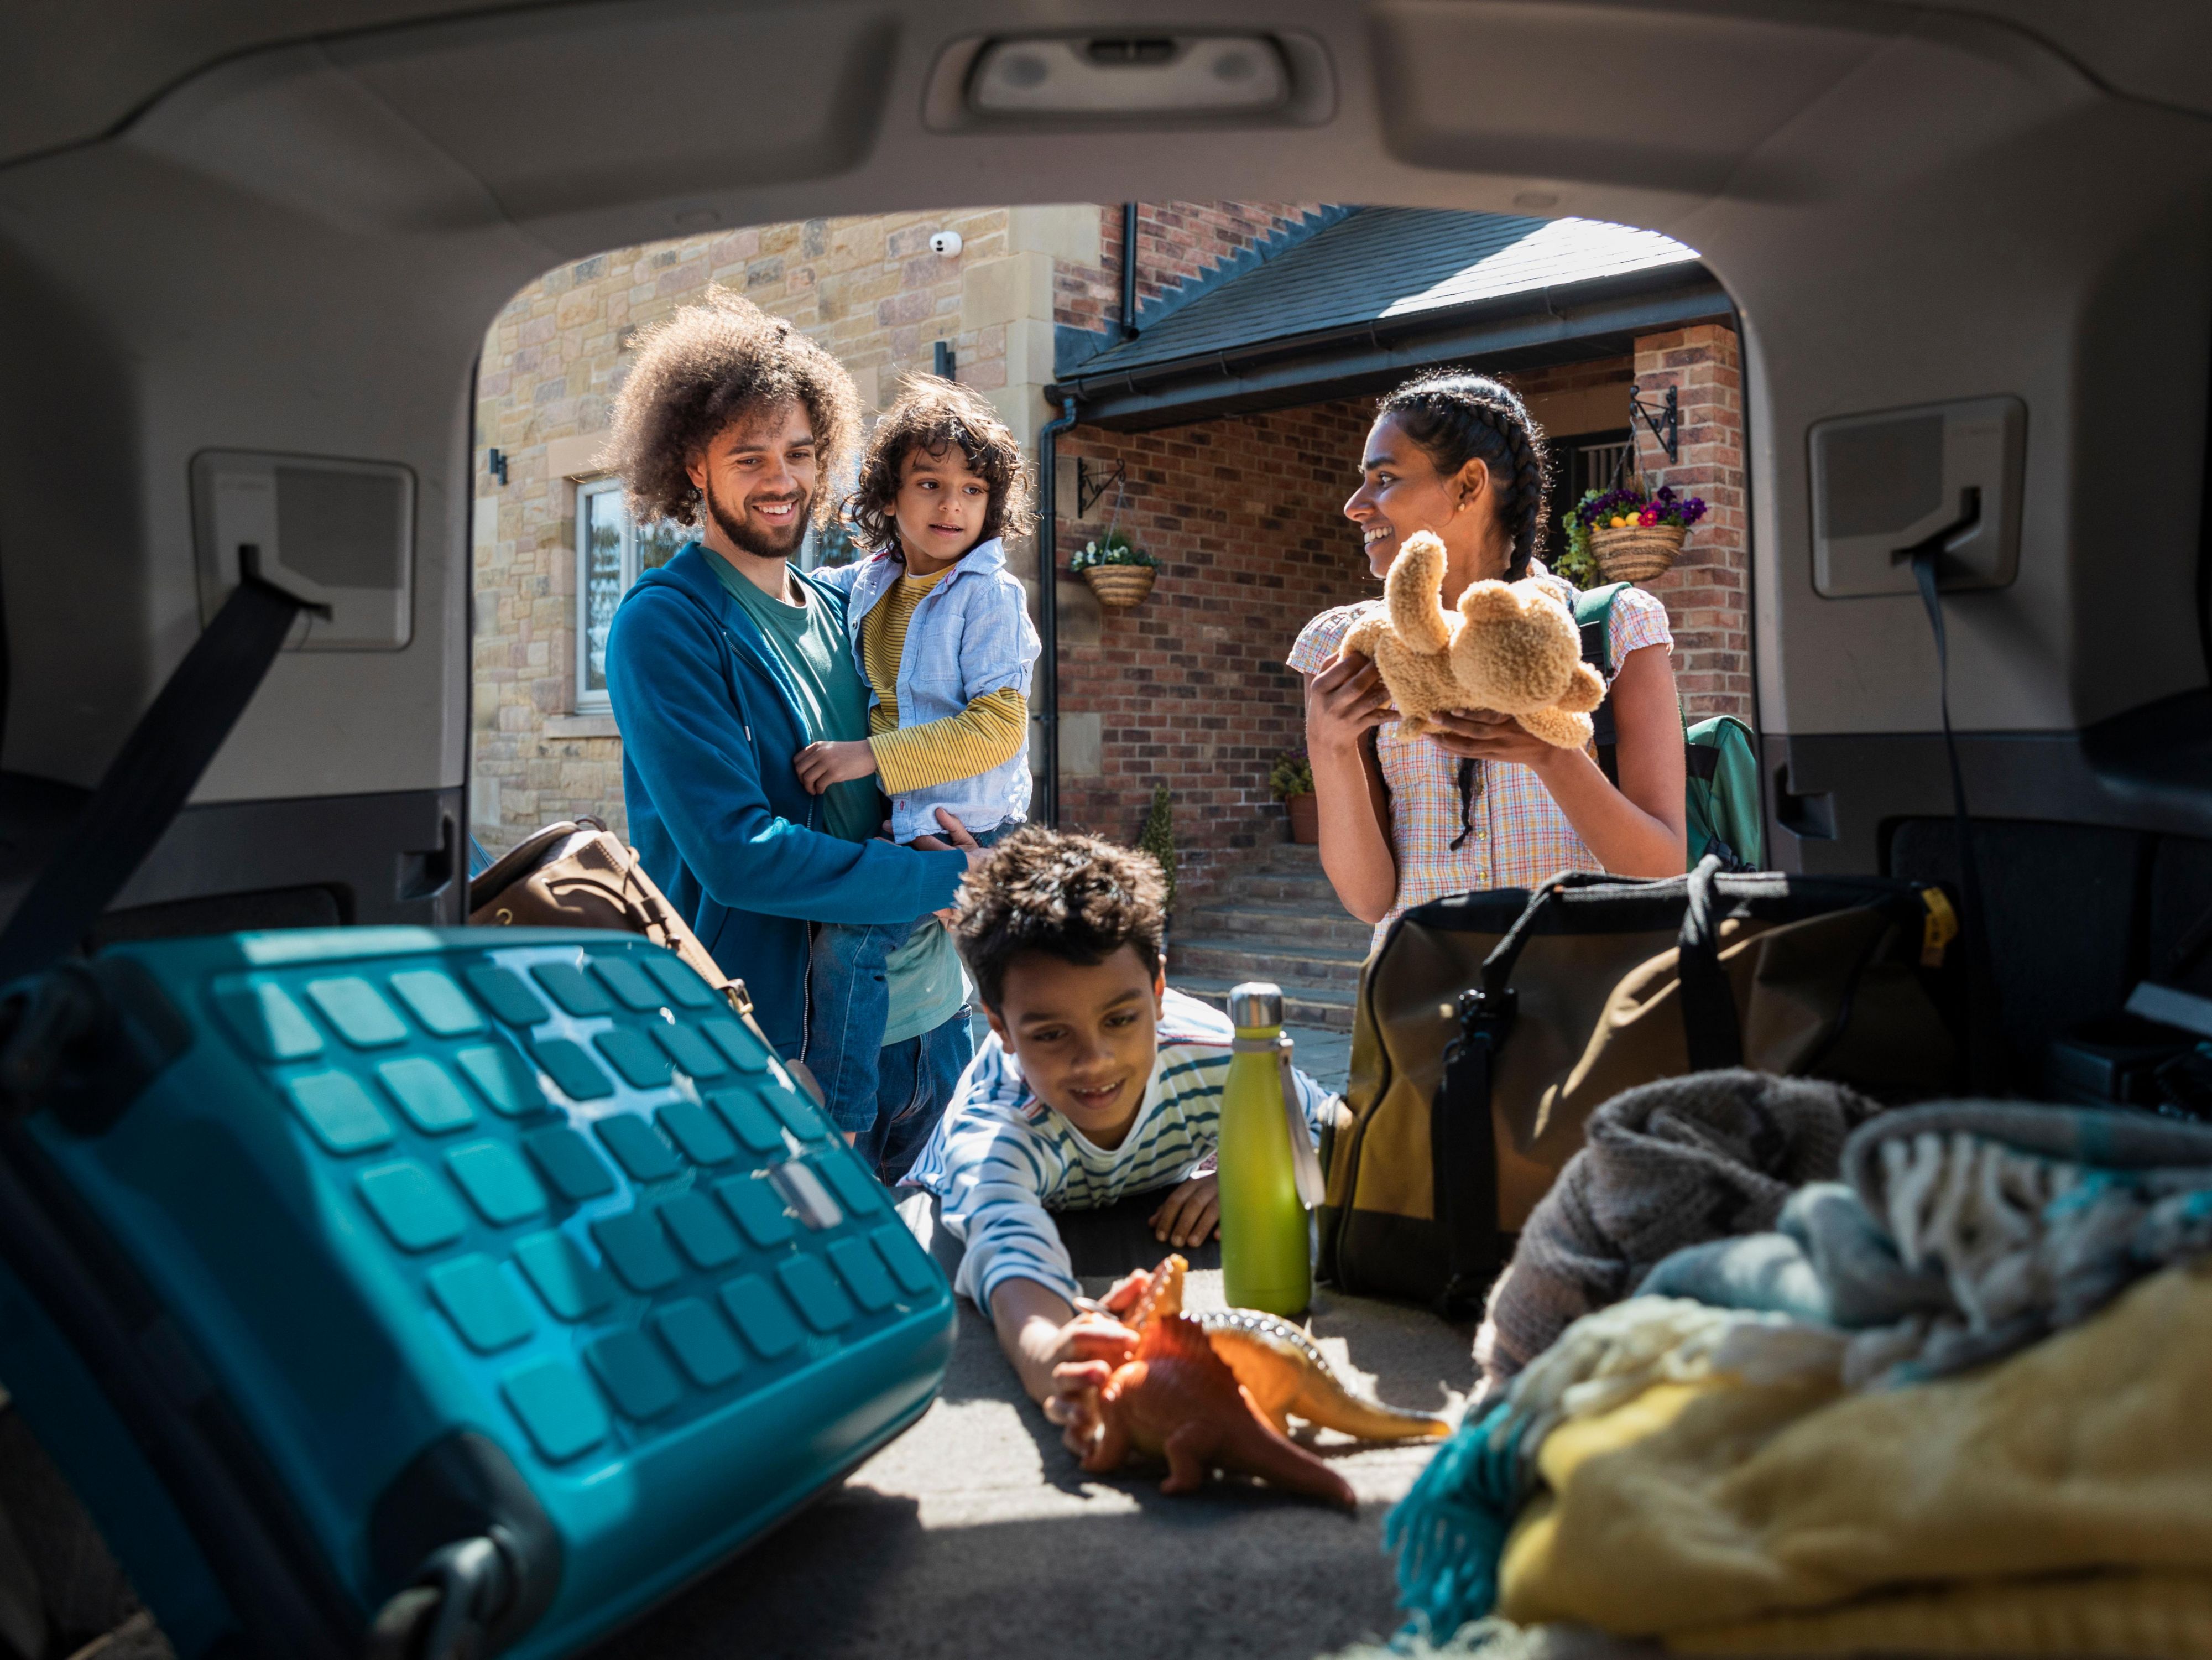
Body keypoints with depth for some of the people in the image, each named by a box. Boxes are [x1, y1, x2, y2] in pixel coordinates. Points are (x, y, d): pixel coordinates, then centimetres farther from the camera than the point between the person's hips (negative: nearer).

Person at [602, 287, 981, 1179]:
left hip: (933, 1020, 7)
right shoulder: (663, 624, -11)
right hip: (787, 1041, -7)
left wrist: (939, 830, -5)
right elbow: (738, 852, -21)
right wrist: (948, 877, -15)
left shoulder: (843, 611, 9)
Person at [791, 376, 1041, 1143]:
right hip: (896, 821, 7)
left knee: (845, 941, -18)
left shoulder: (990, 595, -12)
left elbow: (997, 727, -20)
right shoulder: (866, 584, 7)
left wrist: (870, 755, -23)